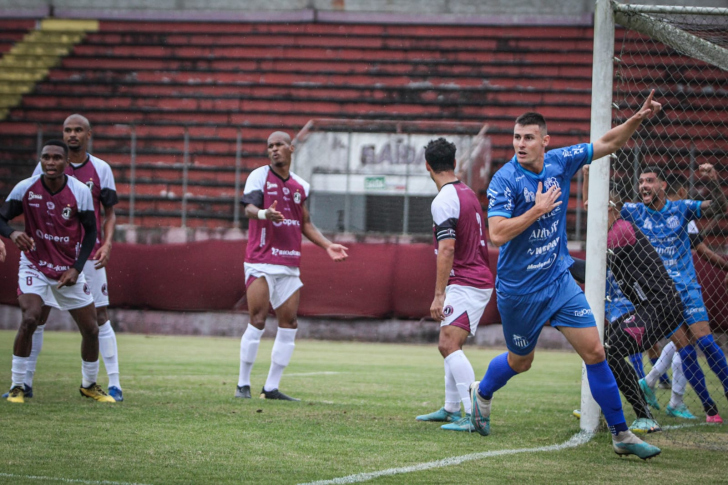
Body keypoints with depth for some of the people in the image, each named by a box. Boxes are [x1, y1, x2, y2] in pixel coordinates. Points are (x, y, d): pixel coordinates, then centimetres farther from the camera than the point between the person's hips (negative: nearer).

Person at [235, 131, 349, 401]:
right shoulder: (259, 176, -1)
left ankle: (271, 388, 9)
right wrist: (263, 213, -37)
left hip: (289, 264, 5)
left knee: (289, 324, 2)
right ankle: (243, 384, -1)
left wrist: (327, 246, 10)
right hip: (261, 261, -5)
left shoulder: (301, 186, 14)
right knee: (258, 321, -11)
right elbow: (249, 207, -15)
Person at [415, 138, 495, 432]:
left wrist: (438, 295, -23)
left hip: (465, 284, -10)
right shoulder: (468, 193, 15)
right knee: (448, 346, 18)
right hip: (478, 279, 10)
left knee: (450, 344, -18)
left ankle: (474, 415, -28)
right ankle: (451, 409, 26)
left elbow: (447, 249, -22)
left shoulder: (444, 201, -15)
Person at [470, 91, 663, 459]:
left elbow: (609, 143, 8)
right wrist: (538, 209, -26)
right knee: (520, 362, 15)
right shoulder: (505, 180, -18)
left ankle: (620, 434, 2)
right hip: (518, 289, -4)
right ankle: (481, 394, 47)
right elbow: (497, 235, -27)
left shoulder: (560, 163, -4)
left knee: (594, 352, -5)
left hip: (558, 280, 4)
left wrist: (638, 118, -8)